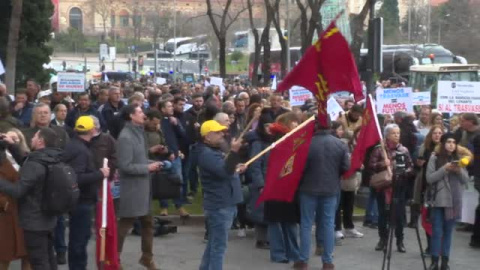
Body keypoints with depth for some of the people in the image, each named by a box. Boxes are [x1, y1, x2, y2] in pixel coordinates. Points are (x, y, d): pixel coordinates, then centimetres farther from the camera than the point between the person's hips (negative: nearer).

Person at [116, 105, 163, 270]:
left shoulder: (138, 133, 10)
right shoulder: (125, 137, -20)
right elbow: (125, 166, -23)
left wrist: (150, 165, 1)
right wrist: (147, 168, -17)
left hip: (143, 187, 9)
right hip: (131, 189, -9)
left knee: (148, 223, 17)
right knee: (125, 224, 4)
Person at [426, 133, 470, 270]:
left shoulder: (458, 159, 10)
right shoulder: (434, 158, -2)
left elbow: (465, 180, 8)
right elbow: (429, 178, -9)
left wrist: (459, 171, -12)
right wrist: (444, 169, -18)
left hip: (454, 201, 3)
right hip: (438, 200, -3)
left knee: (448, 232, 8)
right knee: (437, 232, -2)